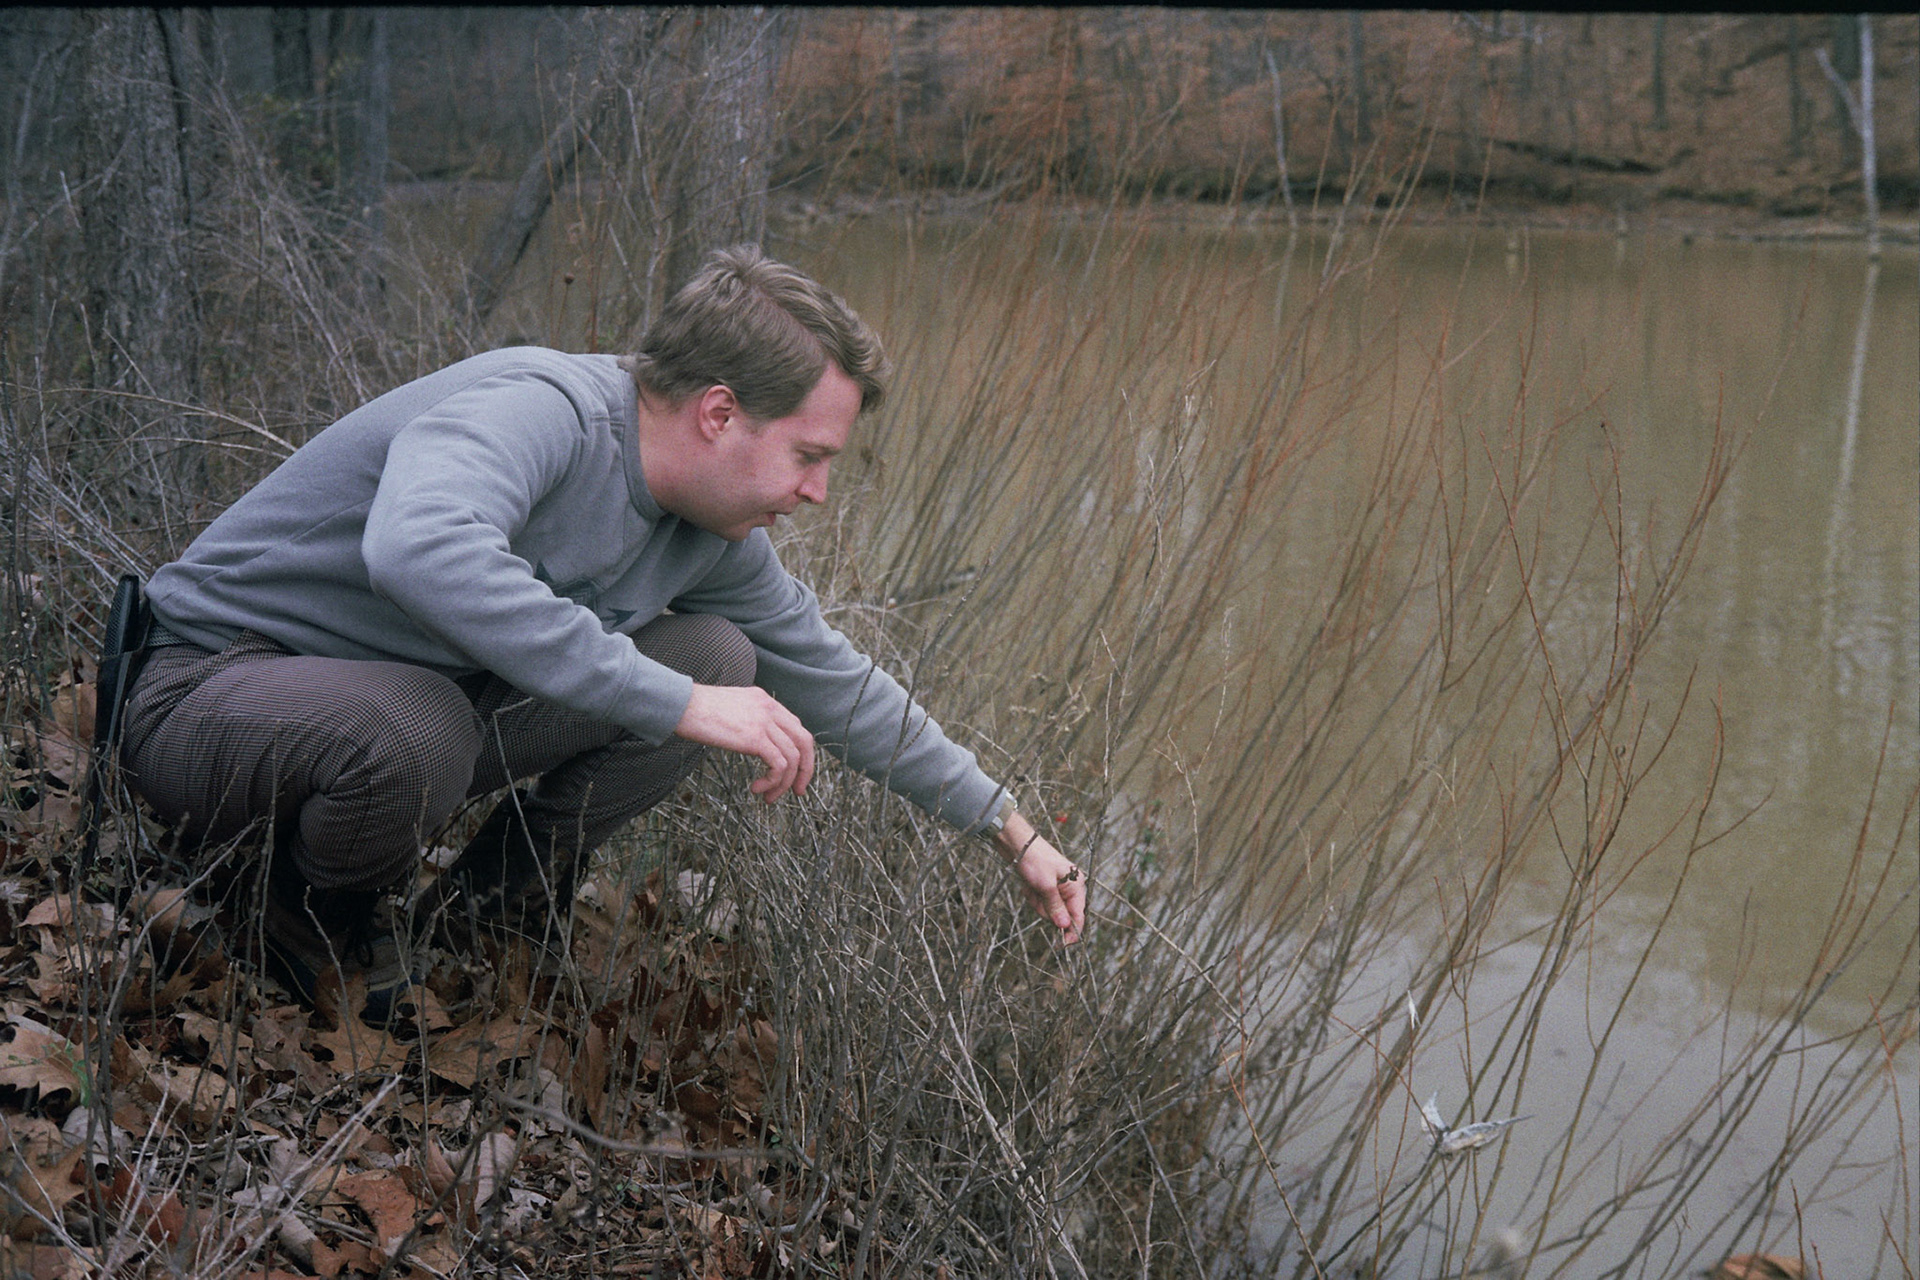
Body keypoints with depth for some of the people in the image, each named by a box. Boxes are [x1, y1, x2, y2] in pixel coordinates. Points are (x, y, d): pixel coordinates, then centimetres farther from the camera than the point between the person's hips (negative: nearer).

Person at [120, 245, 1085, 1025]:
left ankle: (492, 905, 8)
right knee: (414, 730, -42)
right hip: (209, 690, -7)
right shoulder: (538, 409, -29)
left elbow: (833, 681, 12)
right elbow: (420, 549, -50)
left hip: (408, 699, 7)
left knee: (717, 657, -6)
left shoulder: (713, 538, -2)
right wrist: (675, 702, -46)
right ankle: (316, 917, -6)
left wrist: (1010, 830, 14)